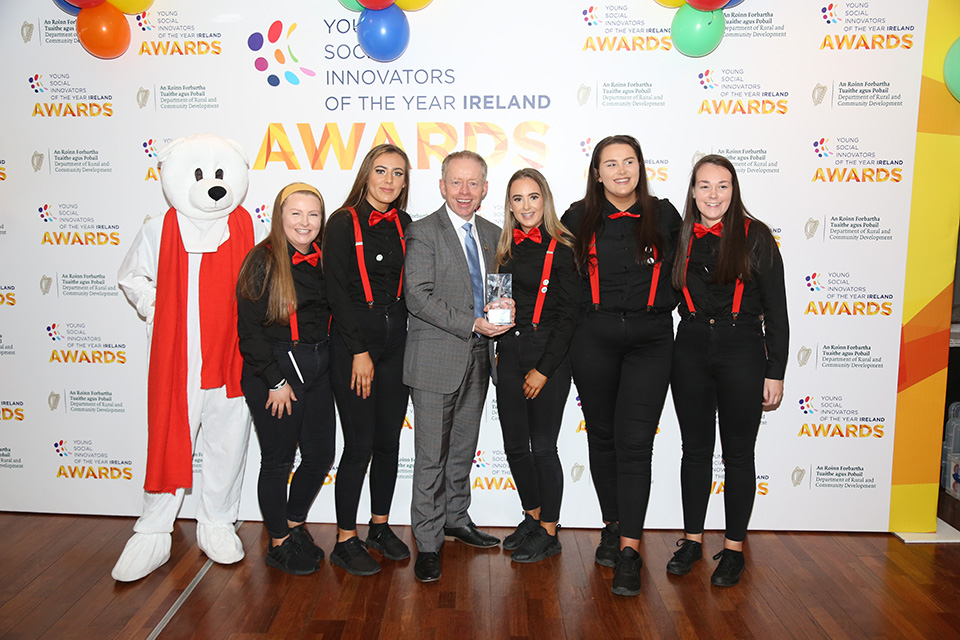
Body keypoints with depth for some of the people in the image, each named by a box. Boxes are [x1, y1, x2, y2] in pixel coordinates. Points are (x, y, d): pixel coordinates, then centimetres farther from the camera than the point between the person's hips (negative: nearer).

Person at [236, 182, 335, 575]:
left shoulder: (322, 260, 8)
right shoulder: (263, 261, -10)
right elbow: (250, 330, -12)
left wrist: (326, 360, 6)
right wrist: (276, 382, -13)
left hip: (318, 370, 6)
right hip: (274, 370, -6)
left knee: (321, 455, 11)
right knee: (278, 460, 6)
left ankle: (295, 525, 35)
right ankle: (279, 543, 25)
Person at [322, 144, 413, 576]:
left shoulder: (405, 225, 10)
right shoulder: (344, 223, -6)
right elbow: (338, 291, -11)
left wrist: (405, 338, 5)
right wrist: (359, 353, -13)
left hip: (397, 342, 5)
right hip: (353, 343, -5)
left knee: (389, 442, 11)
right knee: (360, 444, -3)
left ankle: (380, 526, 27)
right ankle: (345, 542, 12)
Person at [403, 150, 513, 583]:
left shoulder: (492, 235, 12)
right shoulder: (423, 233, -7)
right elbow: (418, 297, -15)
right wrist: (472, 324, -20)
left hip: (478, 360, 6)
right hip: (436, 360, -6)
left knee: (463, 449, 18)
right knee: (431, 455, 0)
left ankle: (456, 518, 36)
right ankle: (428, 542, 13)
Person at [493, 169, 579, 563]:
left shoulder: (561, 249, -7)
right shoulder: (506, 249, 10)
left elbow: (569, 315, -10)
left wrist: (544, 369, -13)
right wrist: (498, 350, 4)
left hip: (548, 355, -5)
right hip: (508, 354, 6)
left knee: (542, 447, 2)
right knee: (515, 445, 11)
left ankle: (549, 532, 19)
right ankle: (532, 518, 31)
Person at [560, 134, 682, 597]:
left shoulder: (663, 216, 5)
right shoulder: (580, 218, 4)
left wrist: (662, 306, 10)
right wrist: (582, 313, 9)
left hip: (650, 339, -1)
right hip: (593, 339, 1)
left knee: (634, 443, -6)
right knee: (602, 437, 10)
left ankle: (629, 550, -2)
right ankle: (612, 527, 26)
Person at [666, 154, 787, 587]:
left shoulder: (756, 236, -3)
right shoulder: (680, 237, 5)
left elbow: (776, 310, -2)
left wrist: (775, 372, -5)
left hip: (742, 350, -2)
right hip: (691, 352, 3)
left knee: (738, 453, 7)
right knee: (695, 449, 11)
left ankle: (734, 548, 20)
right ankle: (692, 539, 25)